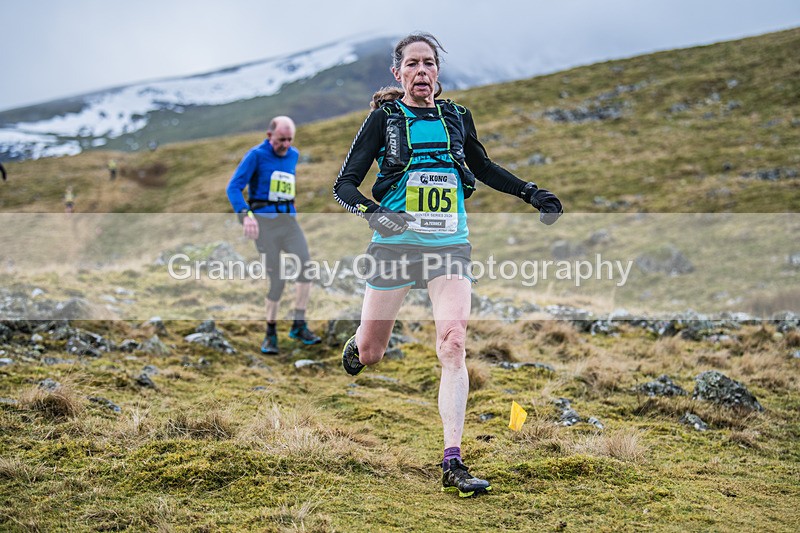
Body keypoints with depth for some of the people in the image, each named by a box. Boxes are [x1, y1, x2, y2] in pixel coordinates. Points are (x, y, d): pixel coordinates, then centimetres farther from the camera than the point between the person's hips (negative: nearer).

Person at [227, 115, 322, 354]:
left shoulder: (293, 155, 11)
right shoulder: (256, 155, -7)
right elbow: (234, 187, -15)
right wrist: (246, 215, -29)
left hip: (289, 220, 5)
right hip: (263, 221, -5)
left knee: (306, 266, -15)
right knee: (275, 278, -7)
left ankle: (299, 326, -8)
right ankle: (271, 333, 9)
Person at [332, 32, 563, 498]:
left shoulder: (457, 117, 8)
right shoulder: (384, 118, -1)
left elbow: (484, 168, 25)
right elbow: (344, 184, -5)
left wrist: (532, 193, 15)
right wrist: (371, 210, -25)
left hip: (450, 247, 2)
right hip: (397, 245, -1)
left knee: (454, 345, -15)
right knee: (369, 353, 5)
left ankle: (453, 464, -13)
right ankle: (354, 350, 47)